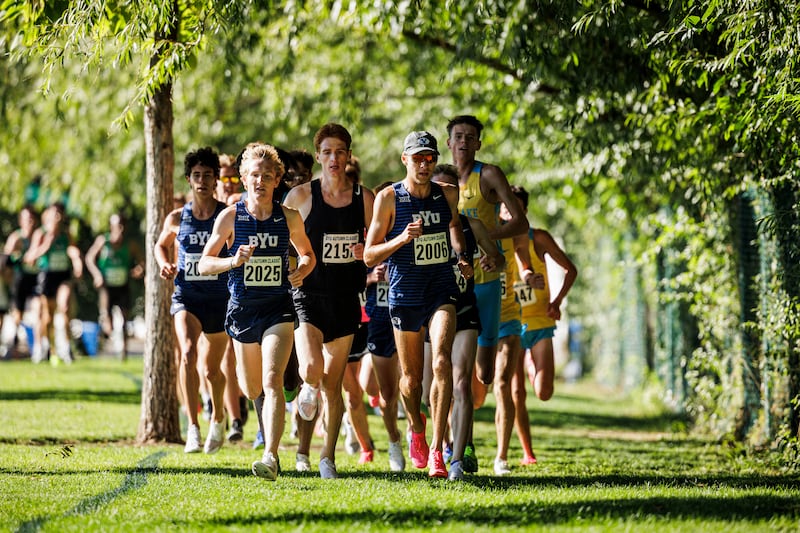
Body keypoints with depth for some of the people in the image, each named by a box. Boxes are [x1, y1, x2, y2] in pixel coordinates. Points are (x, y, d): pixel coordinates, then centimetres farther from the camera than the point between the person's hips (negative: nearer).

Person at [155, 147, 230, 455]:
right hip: (186, 296, 0)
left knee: (212, 369, 11)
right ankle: (193, 428, -28)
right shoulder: (177, 219, 4)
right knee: (188, 354, -25)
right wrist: (164, 264, 2)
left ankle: (218, 418, 42)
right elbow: (161, 244, 22)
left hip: (220, 299, 0)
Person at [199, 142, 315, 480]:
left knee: (272, 382, -19)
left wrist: (302, 271, -5)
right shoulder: (230, 217, -3)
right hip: (242, 308, 1)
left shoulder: (289, 218, 0)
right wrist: (234, 260, -19)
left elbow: (307, 254, 17)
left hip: (278, 308, -1)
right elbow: (204, 264, -1)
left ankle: (271, 457, -25)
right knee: (251, 389, 14)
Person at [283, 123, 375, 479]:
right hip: (309, 295, -2)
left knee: (333, 384, 6)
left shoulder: (364, 198, 3)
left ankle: (328, 457, 20)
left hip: (345, 299, 2)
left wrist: (367, 252, -9)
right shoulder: (301, 196, -2)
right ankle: (308, 388, 15)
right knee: (312, 369, -23)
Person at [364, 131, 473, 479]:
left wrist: (461, 256, 10)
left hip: (442, 290, 1)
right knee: (412, 377, 10)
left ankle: (436, 450, -20)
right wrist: (402, 239, -21)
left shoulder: (448, 195, 3)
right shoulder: (388, 198, -6)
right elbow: (369, 256, -6)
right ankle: (416, 430, 41)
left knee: (442, 361, -21)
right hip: (405, 293, -1)